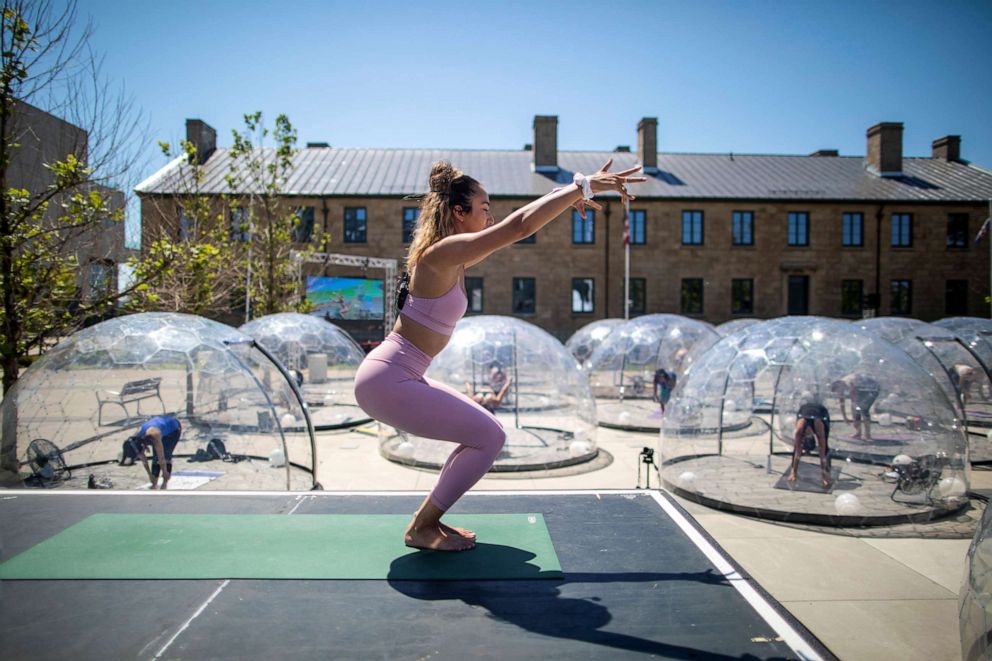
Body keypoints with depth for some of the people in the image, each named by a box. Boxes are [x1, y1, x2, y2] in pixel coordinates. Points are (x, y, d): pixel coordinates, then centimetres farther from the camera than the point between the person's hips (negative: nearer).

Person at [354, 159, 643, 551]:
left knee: (485, 434, 13)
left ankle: (429, 520, 21)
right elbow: (520, 226, -24)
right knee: (489, 438, -7)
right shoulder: (443, 253, -18)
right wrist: (582, 186, -17)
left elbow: (517, 225, 21)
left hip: (397, 377, 10)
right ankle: (421, 529, 6)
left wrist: (568, 196, 18)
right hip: (386, 381, -10)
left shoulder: (454, 257, 10)